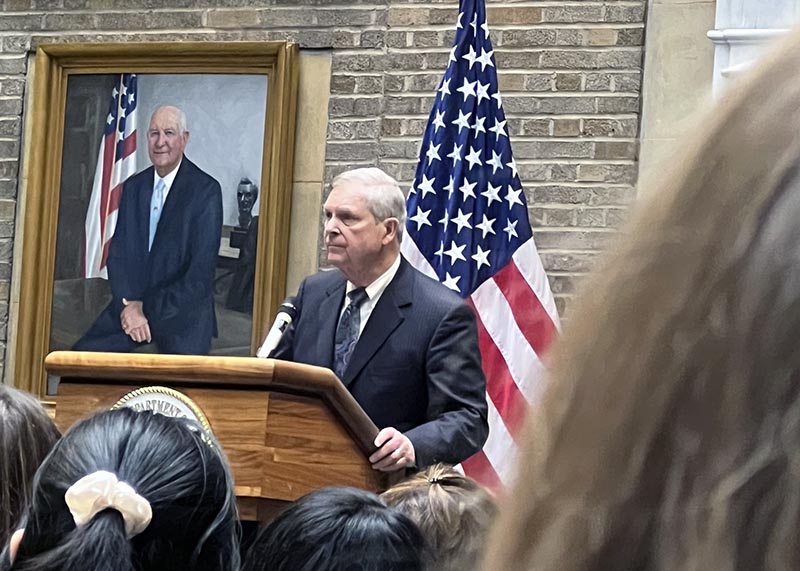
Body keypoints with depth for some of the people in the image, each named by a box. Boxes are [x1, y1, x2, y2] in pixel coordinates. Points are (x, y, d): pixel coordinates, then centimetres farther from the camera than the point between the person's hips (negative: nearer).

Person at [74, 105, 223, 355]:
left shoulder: (206, 191, -7)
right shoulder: (133, 187, 11)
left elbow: (202, 271, -12)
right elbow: (118, 252, 8)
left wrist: (148, 309, -15)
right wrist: (129, 305, -11)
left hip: (182, 311, -5)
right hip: (131, 304, 5)